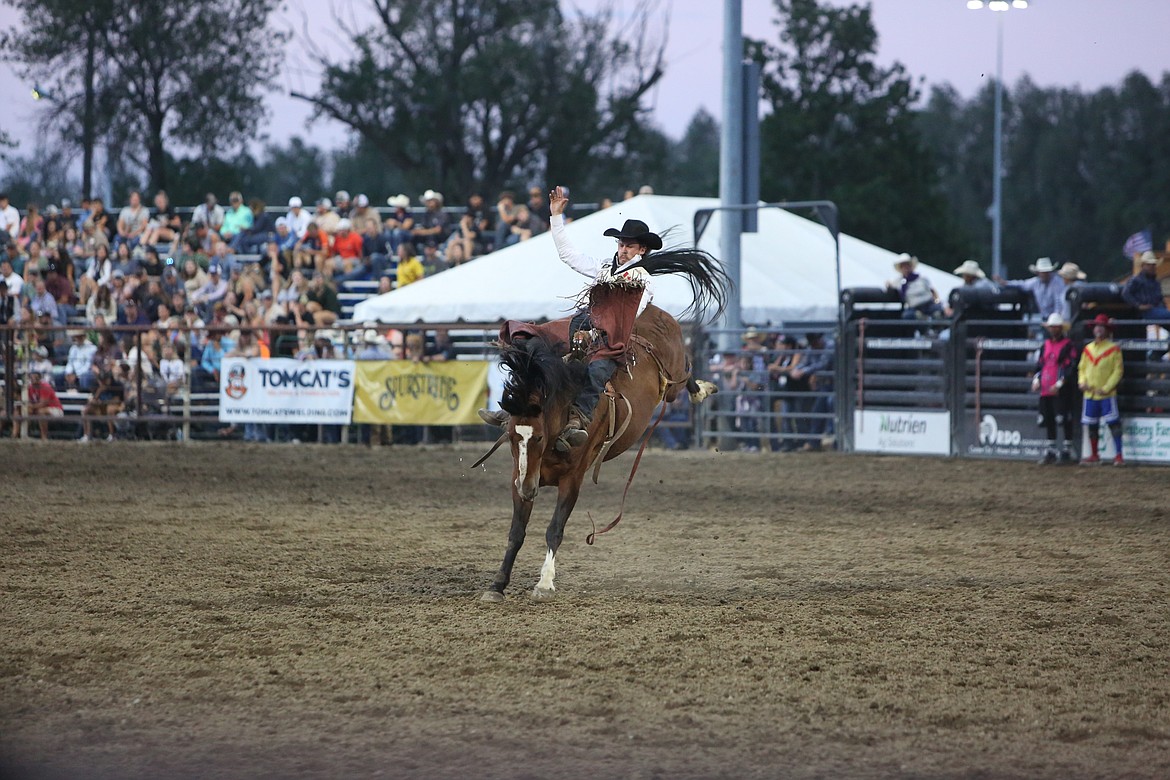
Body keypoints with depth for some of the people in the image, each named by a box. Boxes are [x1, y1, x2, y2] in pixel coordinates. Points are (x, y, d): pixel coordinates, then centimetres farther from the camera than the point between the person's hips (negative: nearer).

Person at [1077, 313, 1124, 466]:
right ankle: (1094, 455, 21)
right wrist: (1082, 382, -4)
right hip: (1090, 394, 5)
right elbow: (1082, 368, 16)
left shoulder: (1114, 349, -3)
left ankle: (1119, 456, -8)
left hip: (1107, 394, -5)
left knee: (1114, 424, -10)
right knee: (1092, 425, 10)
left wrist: (1106, 388, -14)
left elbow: (1118, 370, -6)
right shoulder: (1088, 349, 12)